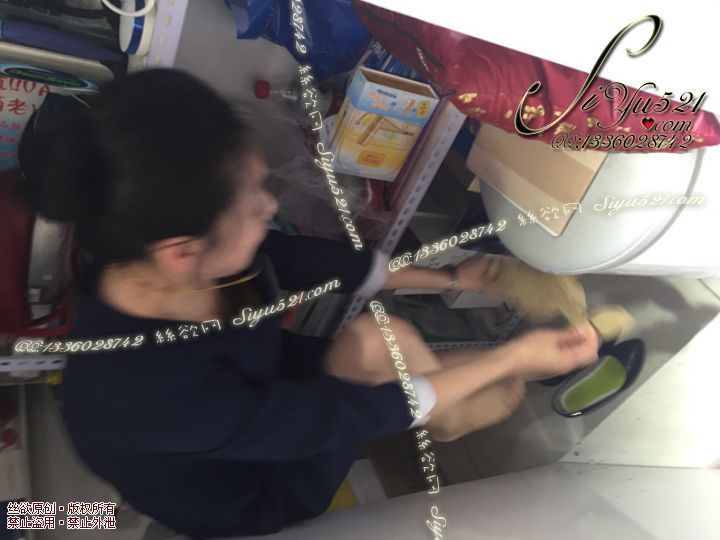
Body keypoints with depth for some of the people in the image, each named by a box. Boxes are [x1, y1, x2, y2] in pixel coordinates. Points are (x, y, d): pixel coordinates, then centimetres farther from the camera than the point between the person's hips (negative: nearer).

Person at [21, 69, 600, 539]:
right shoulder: (152, 388, -43)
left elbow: (306, 259, -11)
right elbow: (345, 413, -34)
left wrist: (450, 279, -1)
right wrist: (514, 356, -26)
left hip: (261, 382, 5)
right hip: (251, 493, -4)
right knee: (378, 342, -26)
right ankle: (445, 426, 9)